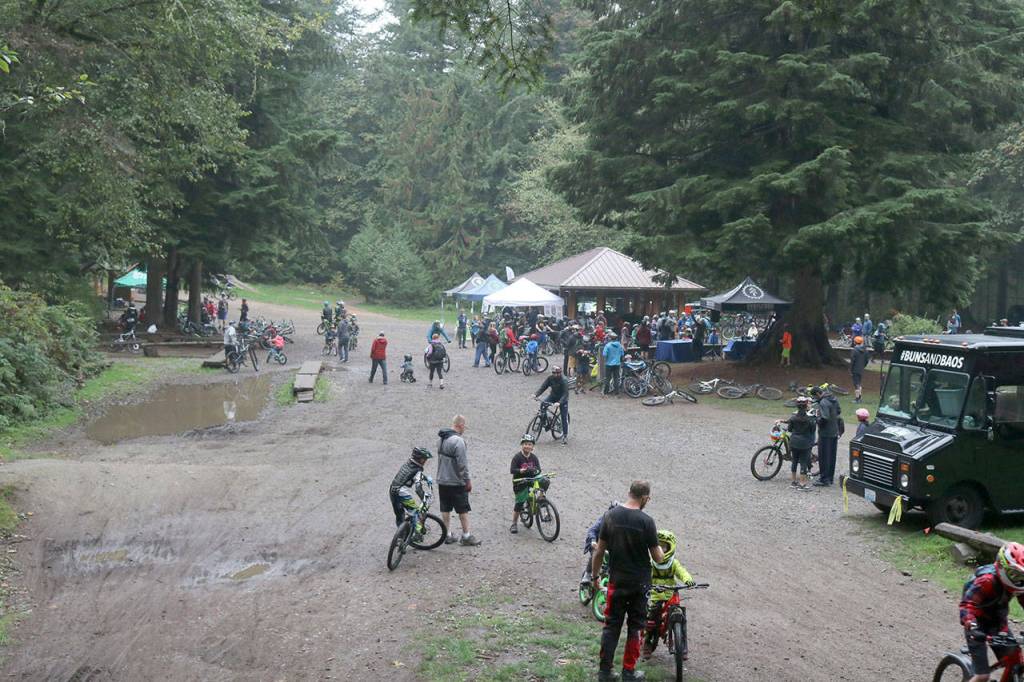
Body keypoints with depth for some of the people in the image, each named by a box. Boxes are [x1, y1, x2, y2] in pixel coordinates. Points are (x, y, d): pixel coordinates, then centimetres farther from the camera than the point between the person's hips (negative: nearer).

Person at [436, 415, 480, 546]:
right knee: (463, 510, 2)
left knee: (445, 509, 12)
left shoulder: (443, 439, 7)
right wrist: (468, 480, -11)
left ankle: (448, 535, 19)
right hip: (456, 483, -8)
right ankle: (466, 536, 7)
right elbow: (462, 463, -20)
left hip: (442, 481, 8)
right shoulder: (458, 441, -20)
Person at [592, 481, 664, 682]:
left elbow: (599, 550, -1)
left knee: (611, 625, 12)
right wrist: (661, 552, 14)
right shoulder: (646, 521, -16)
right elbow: (658, 558, -9)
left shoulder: (610, 516, -6)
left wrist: (595, 575, 10)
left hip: (616, 580, 3)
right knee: (635, 626, 12)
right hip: (640, 583, -3)